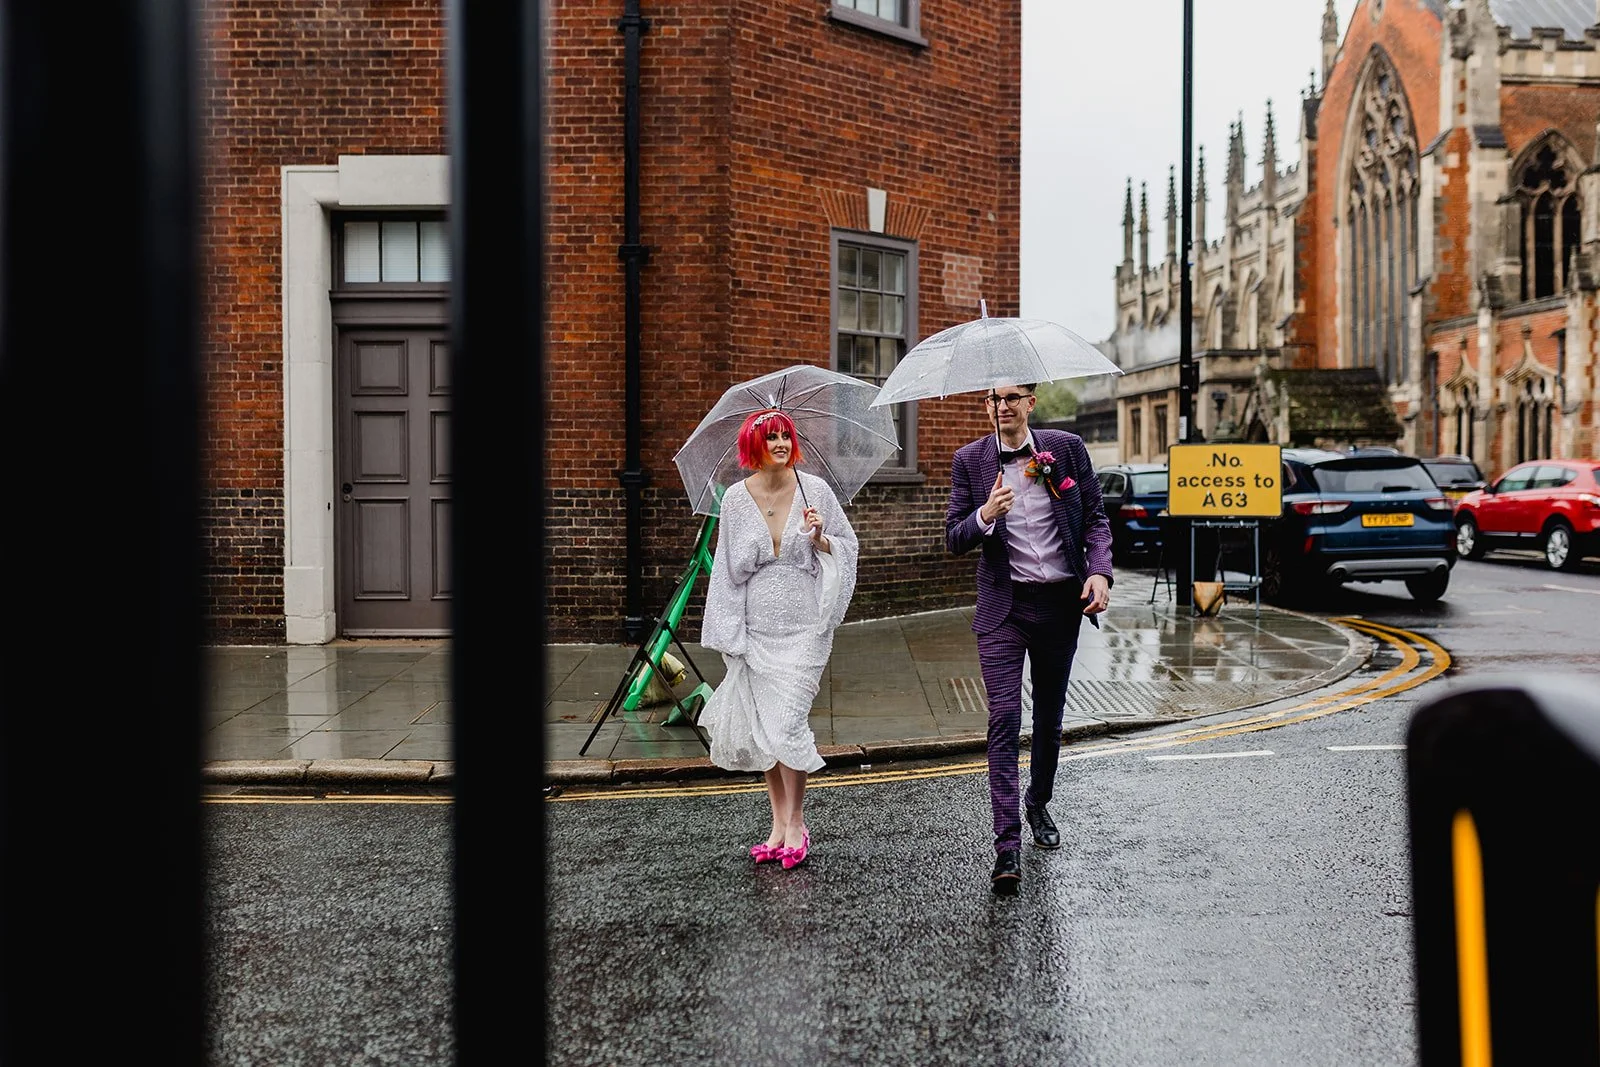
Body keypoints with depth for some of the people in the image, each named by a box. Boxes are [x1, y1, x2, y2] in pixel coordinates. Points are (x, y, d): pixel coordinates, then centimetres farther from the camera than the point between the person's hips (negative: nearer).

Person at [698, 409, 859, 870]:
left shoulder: (814, 489, -1)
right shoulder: (736, 498, 2)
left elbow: (847, 546, 7)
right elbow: (729, 568, 8)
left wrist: (821, 538, -14)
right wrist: (729, 632, 4)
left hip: (803, 626, -2)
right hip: (756, 627, 3)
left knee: (786, 722, -10)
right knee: (763, 726, 6)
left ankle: (795, 824, 5)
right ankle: (779, 823, 19)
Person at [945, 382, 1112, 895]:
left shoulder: (1067, 447, 1)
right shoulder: (969, 460, 0)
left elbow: (1096, 517, 6)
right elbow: (954, 538, 0)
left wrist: (1099, 571, -10)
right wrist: (985, 515, -21)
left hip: (1061, 602, 2)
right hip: (1003, 606, -2)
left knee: (1049, 716, 15)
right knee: (1004, 718, -11)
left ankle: (1039, 806, 38)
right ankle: (1007, 845, -12)